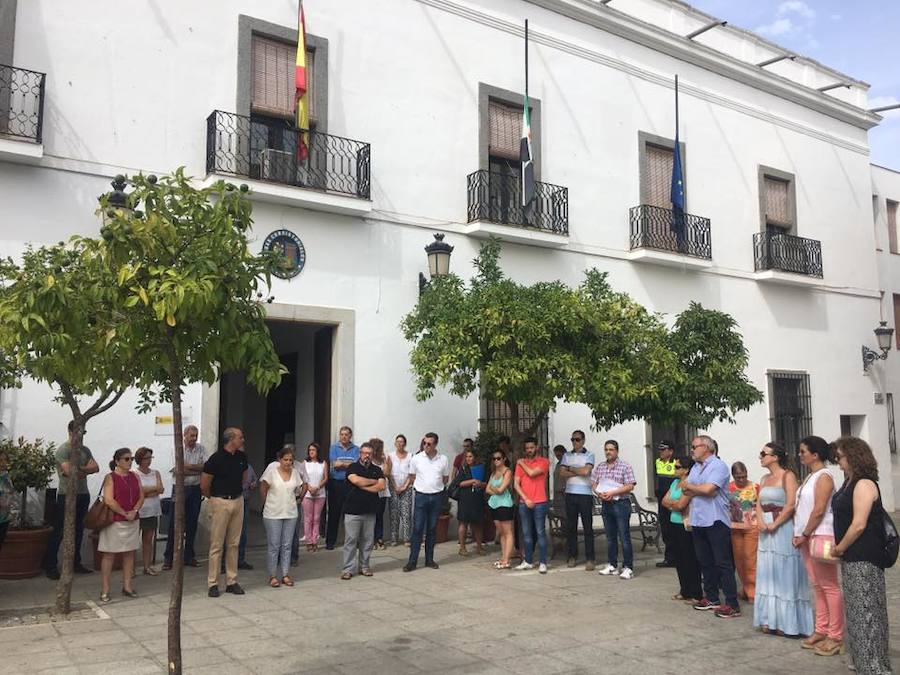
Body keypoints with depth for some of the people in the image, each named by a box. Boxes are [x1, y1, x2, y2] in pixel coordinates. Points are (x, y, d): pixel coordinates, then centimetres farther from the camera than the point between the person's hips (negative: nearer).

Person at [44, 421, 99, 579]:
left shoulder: (85, 450, 13)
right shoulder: (63, 449, -8)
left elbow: (96, 467, 3)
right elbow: (69, 471, -19)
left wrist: (80, 469, -13)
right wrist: (87, 469, -4)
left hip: (83, 495, 7)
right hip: (66, 495, -7)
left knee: (78, 531, 12)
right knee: (59, 532, -2)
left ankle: (75, 563, 20)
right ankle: (50, 566, 5)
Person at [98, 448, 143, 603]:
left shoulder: (134, 476, 9)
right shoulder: (110, 478, -7)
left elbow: (141, 496, 7)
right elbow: (109, 500, -16)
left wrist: (134, 511, -10)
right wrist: (125, 513, -14)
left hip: (133, 521, 6)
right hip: (114, 522, -5)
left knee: (130, 554, 9)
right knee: (109, 555, 1)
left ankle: (127, 587, 18)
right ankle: (105, 590, 8)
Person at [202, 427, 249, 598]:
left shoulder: (242, 457, 5)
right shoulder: (216, 458, -14)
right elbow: (204, 484, -7)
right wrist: (214, 497, 7)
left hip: (238, 501, 6)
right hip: (221, 503, -6)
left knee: (234, 544, 10)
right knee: (217, 545, 0)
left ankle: (232, 582, 17)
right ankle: (213, 584, 8)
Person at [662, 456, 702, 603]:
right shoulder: (675, 482, 13)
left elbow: (680, 504, -20)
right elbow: (665, 500, 11)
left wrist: (671, 502, -2)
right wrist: (675, 504, -7)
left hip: (686, 526, -9)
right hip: (675, 524, 9)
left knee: (690, 560, -2)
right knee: (678, 558, 13)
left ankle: (695, 594, 6)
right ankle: (684, 591, 23)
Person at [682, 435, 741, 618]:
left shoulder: (718, 466, -9)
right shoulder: (695, 467, 16)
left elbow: (708, 489, -20)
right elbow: (687, 491, 7)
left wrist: (690, 486, -3)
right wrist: (700, 490, -11)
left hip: (716, 521, -8)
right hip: (698, 521, 8)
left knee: (723, 563, -4)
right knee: (705, 562, 14)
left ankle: (732, 605, -1)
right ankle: (711, 598, 25)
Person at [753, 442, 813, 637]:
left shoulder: (787, 476, -8)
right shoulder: (764, 479, 15)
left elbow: (791, 505, -17)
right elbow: (759, 504, 11)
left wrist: (774, 524, -16)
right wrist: (760, 521, -7)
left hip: (783, 529, -8)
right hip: (766, 531, 8)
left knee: (784, 574, -1)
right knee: (767, 574, 9)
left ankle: (786, 622, 6)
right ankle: (770, 620, 17)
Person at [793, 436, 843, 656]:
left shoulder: (824, 477, -11)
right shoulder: (810, 477, 16)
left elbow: (819, 510, -17)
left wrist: (805, 534, -13)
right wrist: (798, 533, 7)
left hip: (821, 536, -9)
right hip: (807, 537, 9)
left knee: (829, 586, -3)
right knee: (817, 585, 13)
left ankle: (836, 637, 2)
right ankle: (821, 630, 21)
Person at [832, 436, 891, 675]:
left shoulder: (864, 484, -17)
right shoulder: (849, 483, 12)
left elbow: (859, 524, -21)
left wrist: (840, 548, -12)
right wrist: (840, 549, 9)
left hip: (864, 559, -10)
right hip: (852, 558, 10)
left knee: (865, 611, -3)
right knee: (856, 610, 16)